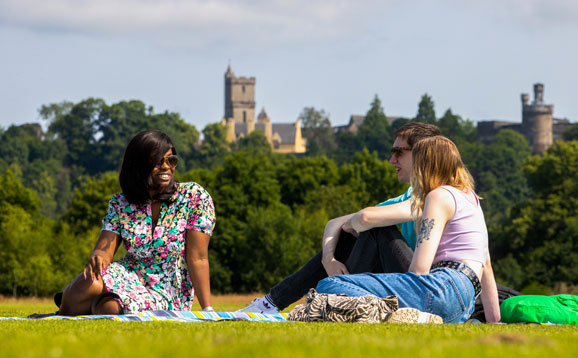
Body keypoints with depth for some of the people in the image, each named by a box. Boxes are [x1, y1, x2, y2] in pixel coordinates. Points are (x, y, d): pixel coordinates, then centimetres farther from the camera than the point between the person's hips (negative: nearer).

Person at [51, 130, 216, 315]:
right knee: (87, 283, -32)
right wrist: (97, 257, -32)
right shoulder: (120, 204, 3)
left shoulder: (194, 196, -7)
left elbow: (197, 258, -12)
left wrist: (208, 310, -19)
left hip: (166, 295, -3)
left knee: (109, 307, -34)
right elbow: (104, 249, -6)